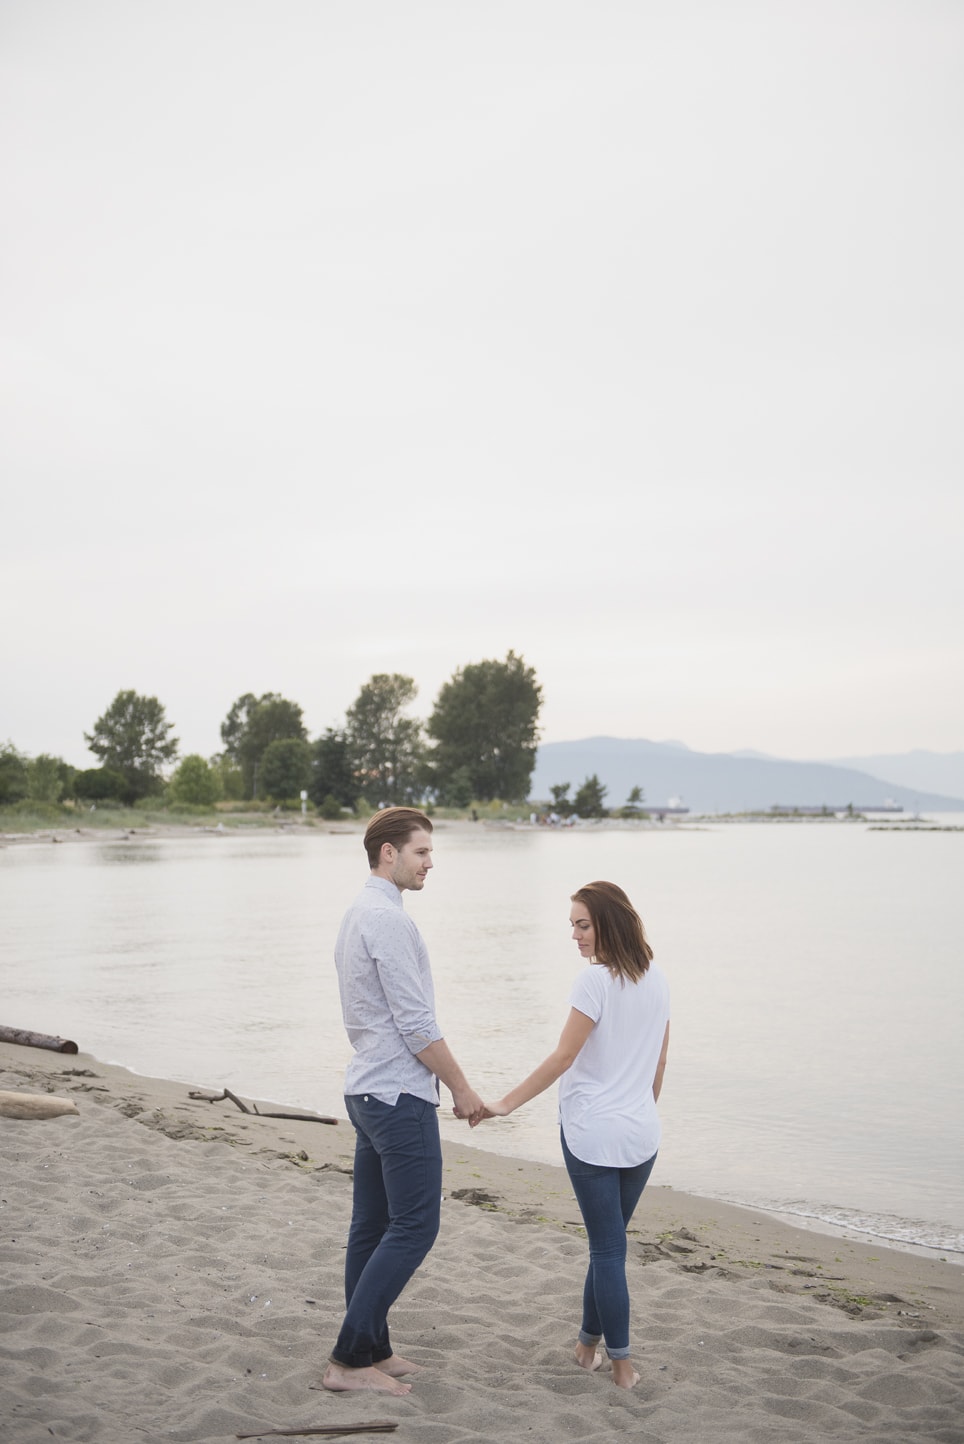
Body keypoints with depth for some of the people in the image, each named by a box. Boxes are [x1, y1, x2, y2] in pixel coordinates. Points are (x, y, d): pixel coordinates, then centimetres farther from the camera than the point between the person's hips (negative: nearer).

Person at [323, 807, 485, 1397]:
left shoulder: (357, 915, 14)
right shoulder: (389, 918, -18)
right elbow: (416, 1023, -19)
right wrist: (462, 1088, -10)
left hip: (367, 1089, 10)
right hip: (401, 1096, -10)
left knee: (374, 1225, 13)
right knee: (414, 1226, -5)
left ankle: (371, 1351, 21)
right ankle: (350, 1358, -1)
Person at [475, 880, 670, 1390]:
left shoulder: (596, 980, -15)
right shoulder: (656, 980, 6)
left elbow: (562, 1058, -15)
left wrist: (505, 1104, -10)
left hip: (592, 1133, -6)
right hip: (641, 1135, 6)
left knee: (607, 1247, 2)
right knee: (609, 1242, 17)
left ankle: (621, 1363, 8)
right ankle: (590, 1342, 28)